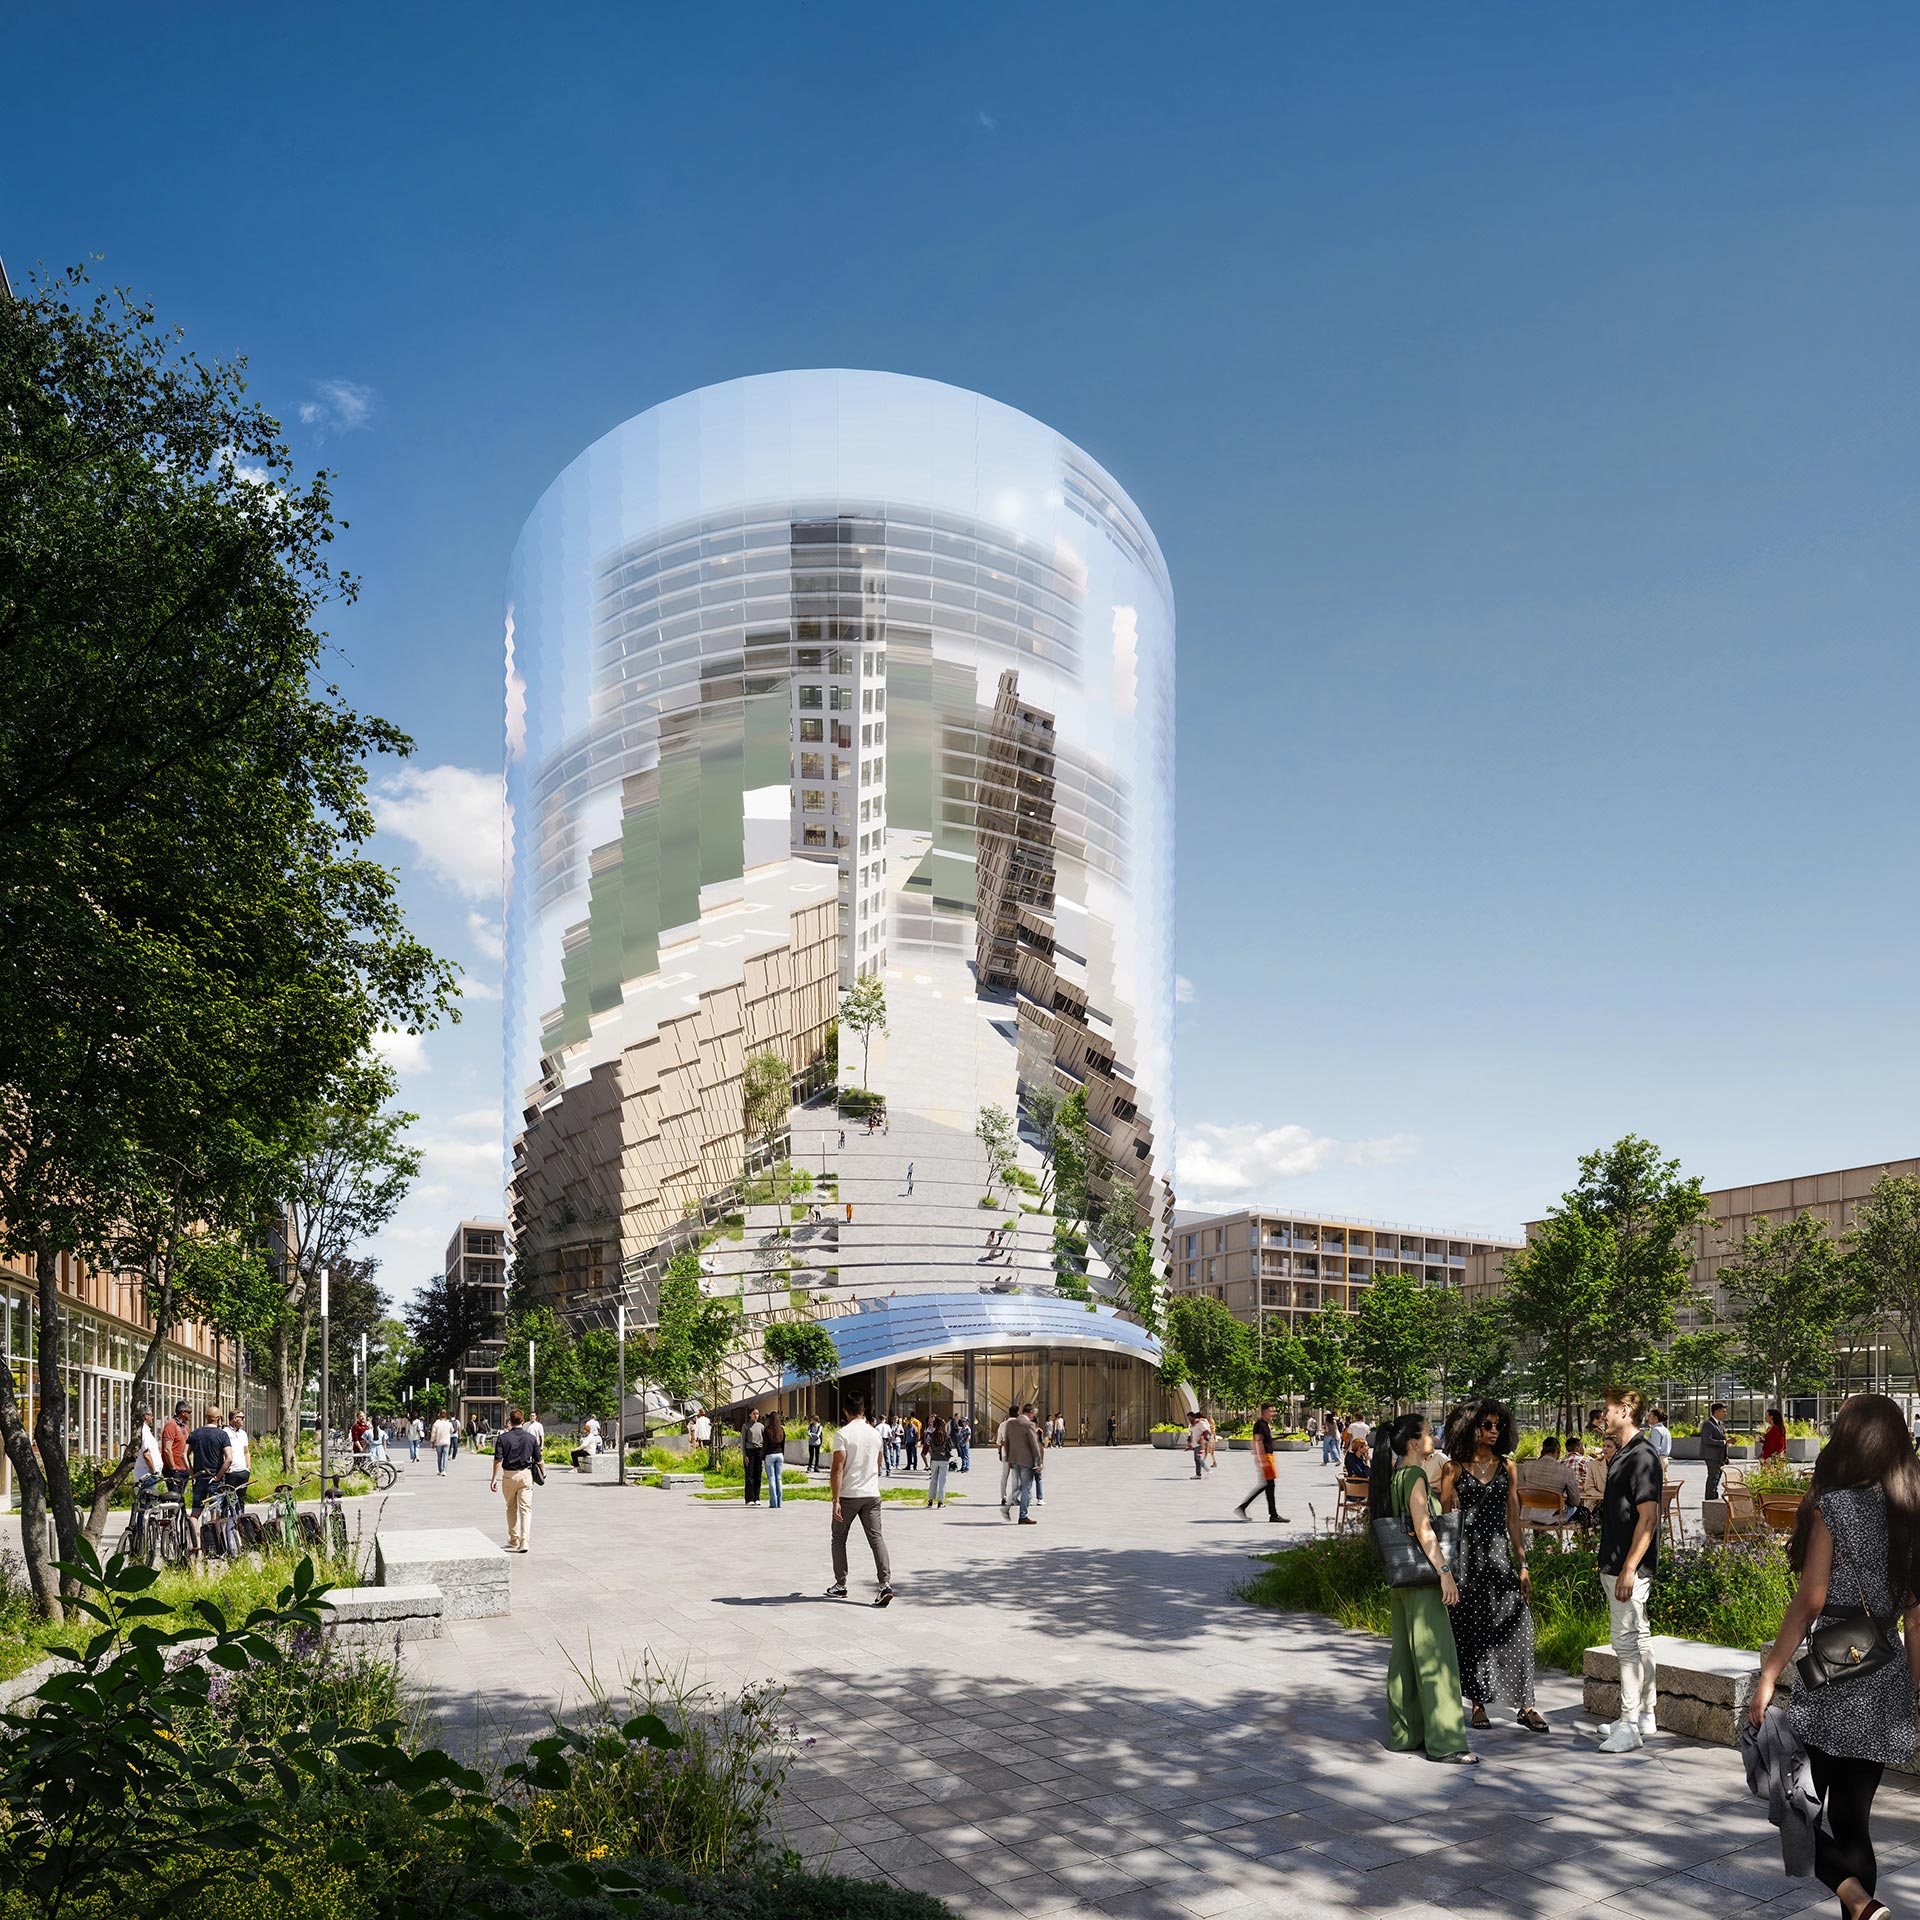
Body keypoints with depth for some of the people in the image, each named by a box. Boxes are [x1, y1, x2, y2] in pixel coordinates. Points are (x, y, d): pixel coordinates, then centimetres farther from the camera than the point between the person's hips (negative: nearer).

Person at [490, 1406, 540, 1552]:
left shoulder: (503, 1438, -4)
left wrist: (494, 1478, -6)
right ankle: (524, 1542, -13)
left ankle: (513, 1540, 24)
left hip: (509, 1475, 0)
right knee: (526, 1508, -2)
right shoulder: (531, 1438, 0)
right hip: (526, 1474, 0)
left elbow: (498, 1460, -9)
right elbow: (538, 1459, 5)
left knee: (511, 1508, 16)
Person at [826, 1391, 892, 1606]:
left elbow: (838, 1469, -18)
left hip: (848, 1495, -4)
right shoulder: (875, 1434, 9)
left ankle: (840, 1586, 18)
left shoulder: (843, 1434, -10)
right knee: (876, 1538, -1)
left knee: (839, 1539, 13)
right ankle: (886, 1584, -15)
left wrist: (836, 1500, -18)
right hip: (872, 1495, 4)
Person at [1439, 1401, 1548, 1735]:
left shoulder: (1507, 1466, 9)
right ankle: (1477, 1702, 15)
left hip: (1499, 1554, 2)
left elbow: (1513, 1519, 11)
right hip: (1466, 1555, -2)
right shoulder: (1454, 1468, 0)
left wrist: (1523, 1565, 7)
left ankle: (1523, 1705, -2)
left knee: (1514, 1624, -7)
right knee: (1471, 1630, 3)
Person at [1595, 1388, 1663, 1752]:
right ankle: (1645, 1717, 23)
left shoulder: (1642, 1456, -18)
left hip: (1630, 1567, -10)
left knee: (1626, 1641, -8)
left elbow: (1648, 1517, -22)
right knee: (1639, 1640, 15)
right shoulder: (1623, 1455, 14)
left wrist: (1629, 1569, -24)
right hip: (1617, 1564, 10)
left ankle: (1629, 1726, -5)